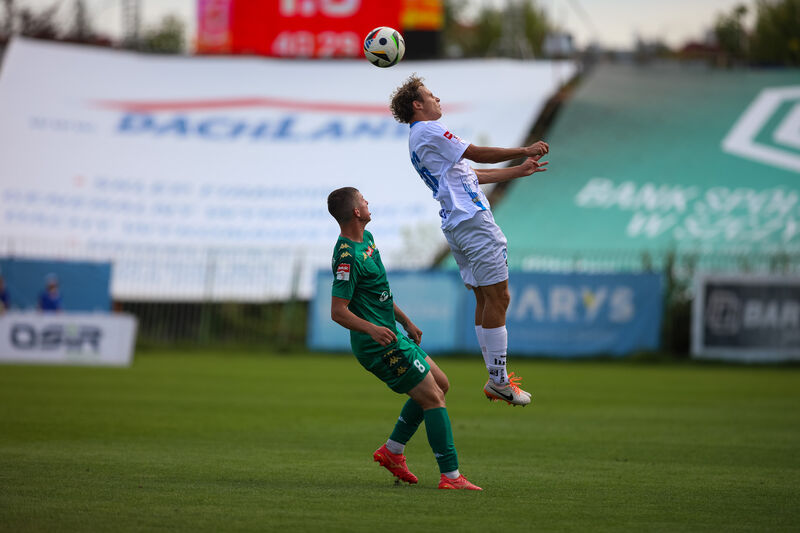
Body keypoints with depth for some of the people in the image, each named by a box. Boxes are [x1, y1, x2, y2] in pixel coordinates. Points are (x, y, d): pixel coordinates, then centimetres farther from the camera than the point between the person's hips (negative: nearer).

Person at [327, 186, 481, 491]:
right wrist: (371, 328, -38)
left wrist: (405, 321, 26)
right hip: (380, 345, -11)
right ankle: (451, 476, -10)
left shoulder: (366, 238, 10)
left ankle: (392, 451, 18)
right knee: (433, 398, -10)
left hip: (390, 335, 11)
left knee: (439, 384, 17)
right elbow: (338, 311, -24)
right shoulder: (348, 257, -22)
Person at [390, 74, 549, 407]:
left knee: (485, 299, 11)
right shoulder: (429, 131, -9)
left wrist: (518, 171, 26)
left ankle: (495, 378, 10)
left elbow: (471, 174, 25)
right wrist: (524, 151, -3)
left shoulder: (418, 141, 22)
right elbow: (479, 154, -11)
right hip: (473, 220, -10)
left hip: (454, 226, 10)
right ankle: (499, 381, -10)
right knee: (498, 297, -9)